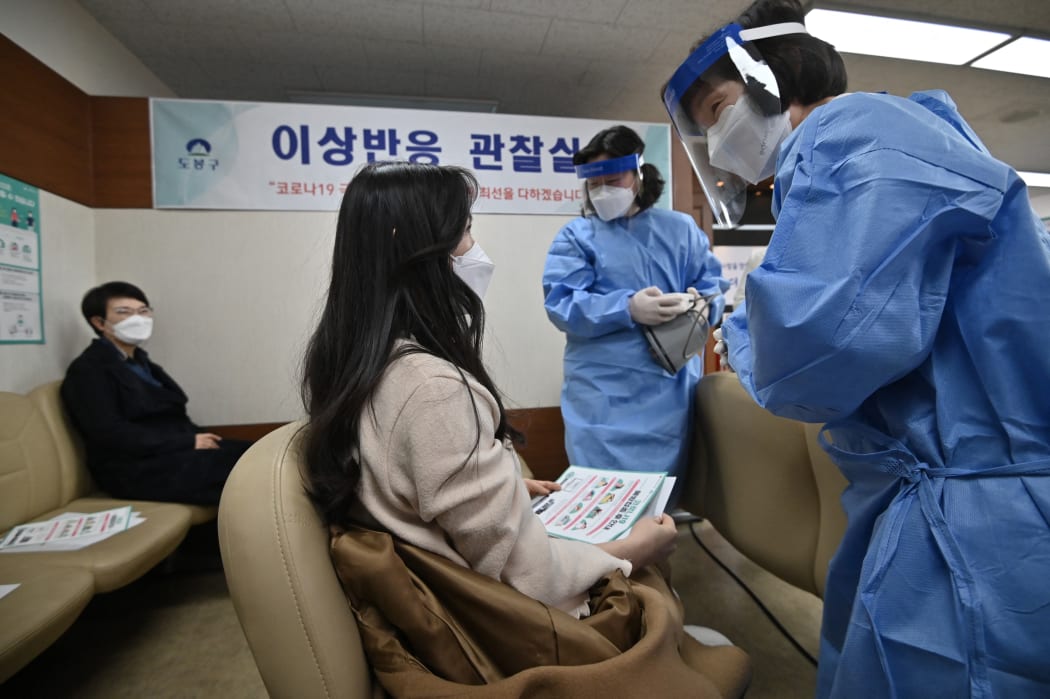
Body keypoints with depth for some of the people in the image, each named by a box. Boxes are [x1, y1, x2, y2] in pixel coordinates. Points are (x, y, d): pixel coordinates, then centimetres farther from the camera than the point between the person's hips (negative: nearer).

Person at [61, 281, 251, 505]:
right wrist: (189, 442, -19)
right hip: (136, 468, -7)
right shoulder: (87, 370, -2)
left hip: (178, 452, 7)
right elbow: (111, 434, -15)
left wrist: (199, 438, -6)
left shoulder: (141, 362, 21)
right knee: (237, 466, -29)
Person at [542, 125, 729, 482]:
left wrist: (701, 305, -13)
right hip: (604, 396, -2)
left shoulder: (682, 229, 12)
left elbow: (714, 287, 11)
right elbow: (561, 304, -10)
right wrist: (628, 309, -24)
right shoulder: (576, 235, 3)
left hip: (674, 390, 3)